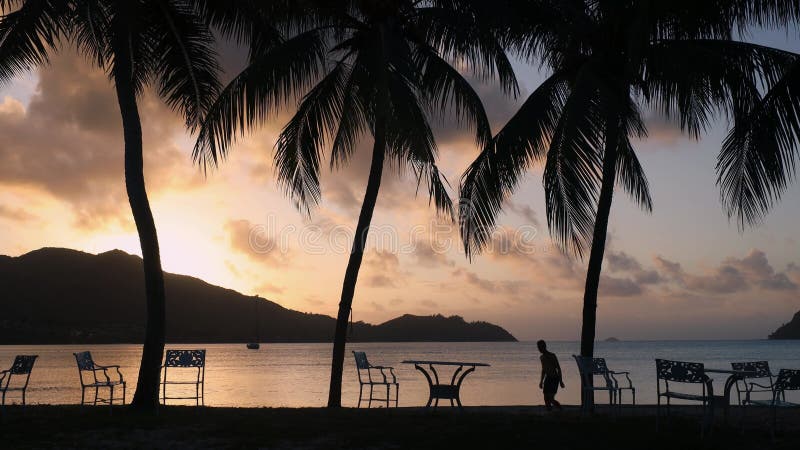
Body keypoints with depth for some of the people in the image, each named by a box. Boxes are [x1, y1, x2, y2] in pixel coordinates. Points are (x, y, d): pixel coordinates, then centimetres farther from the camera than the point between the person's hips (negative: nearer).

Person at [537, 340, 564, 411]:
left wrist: (561, 381, -14)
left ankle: (561, 410, 4)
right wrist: (541, 381, 23)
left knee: (550, 399, -15)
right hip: (548, 378, 7)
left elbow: (558, 368, -11)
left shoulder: (552, 356, -13)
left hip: (555, 379, -7)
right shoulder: (542, 357, 11)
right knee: (546, 399, -1)